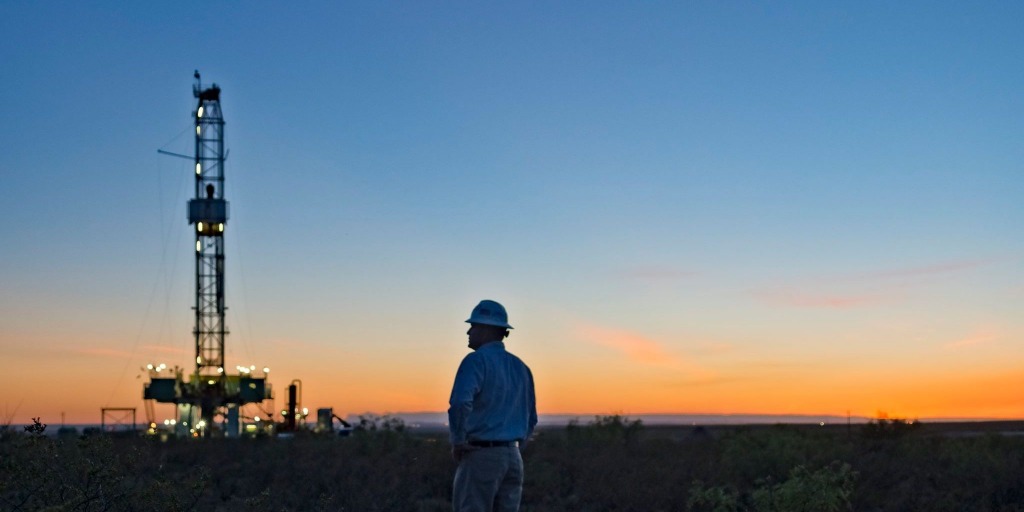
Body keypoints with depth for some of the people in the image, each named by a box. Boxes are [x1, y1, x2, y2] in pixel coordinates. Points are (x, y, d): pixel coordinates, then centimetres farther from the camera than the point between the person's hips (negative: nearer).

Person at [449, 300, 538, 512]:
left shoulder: (477, 360, -9)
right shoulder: (520, 366, 14)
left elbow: (460, 403, -25)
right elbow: (531, 418, 18)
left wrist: (458, 441, -13)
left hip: (481, 455, -7)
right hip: (513, 457, 7)